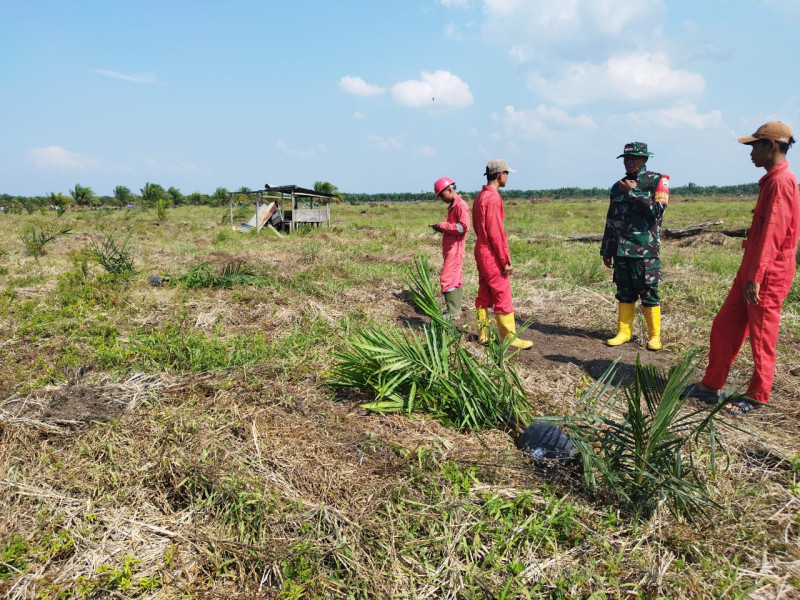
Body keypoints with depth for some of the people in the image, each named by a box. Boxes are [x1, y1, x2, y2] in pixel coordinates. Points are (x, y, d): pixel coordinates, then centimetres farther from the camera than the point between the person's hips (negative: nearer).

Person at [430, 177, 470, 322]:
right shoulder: (453, 206, 16)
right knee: (456, 280, 13)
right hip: (450, 248, 10)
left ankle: (452, 313, -6)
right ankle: (456, 309, 21)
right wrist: (442, 228, 6)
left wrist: (443, 225, -17)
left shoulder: (461, 205, -14)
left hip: (455, 249, -10)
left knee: (448, 280, -10)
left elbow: (464, 227, -23)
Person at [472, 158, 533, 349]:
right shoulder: (493, 198, -17)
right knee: (503, 297, -3)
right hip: (493, 255, -10)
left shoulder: (479, 197, 12)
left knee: (484, 295, 14)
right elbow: (496, 233, -20)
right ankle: (509, 338, 3)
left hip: (481, 251, 10)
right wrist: (506, 260, -16)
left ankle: (482, 334, 20)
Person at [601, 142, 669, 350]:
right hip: (621, 249, 5)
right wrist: (606, 250, 16)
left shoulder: (656, 181, 1)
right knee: (624, 293, 8)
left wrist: (634, 192, -14)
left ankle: (654, 335, 8)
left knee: (649, 293, -1)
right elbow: (610, 220, 18)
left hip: (645, 249, -4)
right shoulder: (618, 186, 15)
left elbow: (658, 210, -13)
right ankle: (624, 331, 16)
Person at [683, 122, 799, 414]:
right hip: (751, 271, 10)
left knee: (761, 338, 2)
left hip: (767, 276, -10)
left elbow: (773, 234, -22)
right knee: (724, 326, 12)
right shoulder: (771, 180, 15)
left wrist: (756, 277, -24)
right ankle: (711, 386, 21)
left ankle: (757, 397, 15)